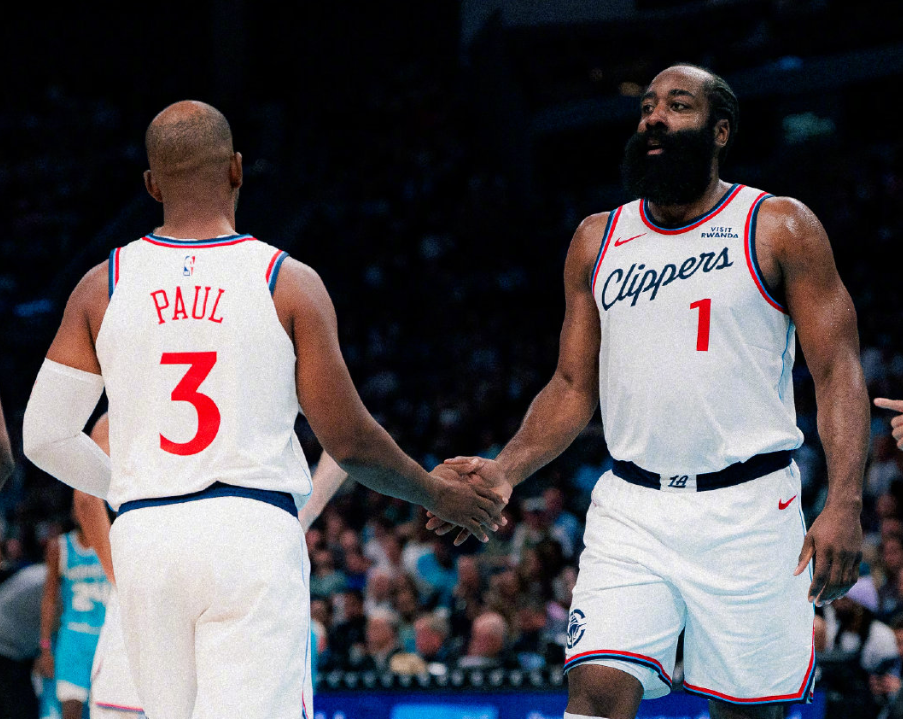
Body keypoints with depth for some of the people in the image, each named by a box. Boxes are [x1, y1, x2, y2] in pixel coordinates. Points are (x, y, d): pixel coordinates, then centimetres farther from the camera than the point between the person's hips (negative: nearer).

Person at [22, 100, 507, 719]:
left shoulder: (103, 287, 6)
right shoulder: (289, 283, 0)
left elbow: (45, 439, 7)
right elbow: (349, 443, 1)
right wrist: (437, 494, 18)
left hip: (145, 536, 3)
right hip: (252, 530, -3)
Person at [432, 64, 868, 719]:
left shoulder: (780, 228, 0)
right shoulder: (598, 240, 12)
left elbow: (839, 374, -5)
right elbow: (574, 386, 16)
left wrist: (844, 504, -18)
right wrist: (506, 469, -1)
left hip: (748, 508, -2)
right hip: (631, 510, 3)